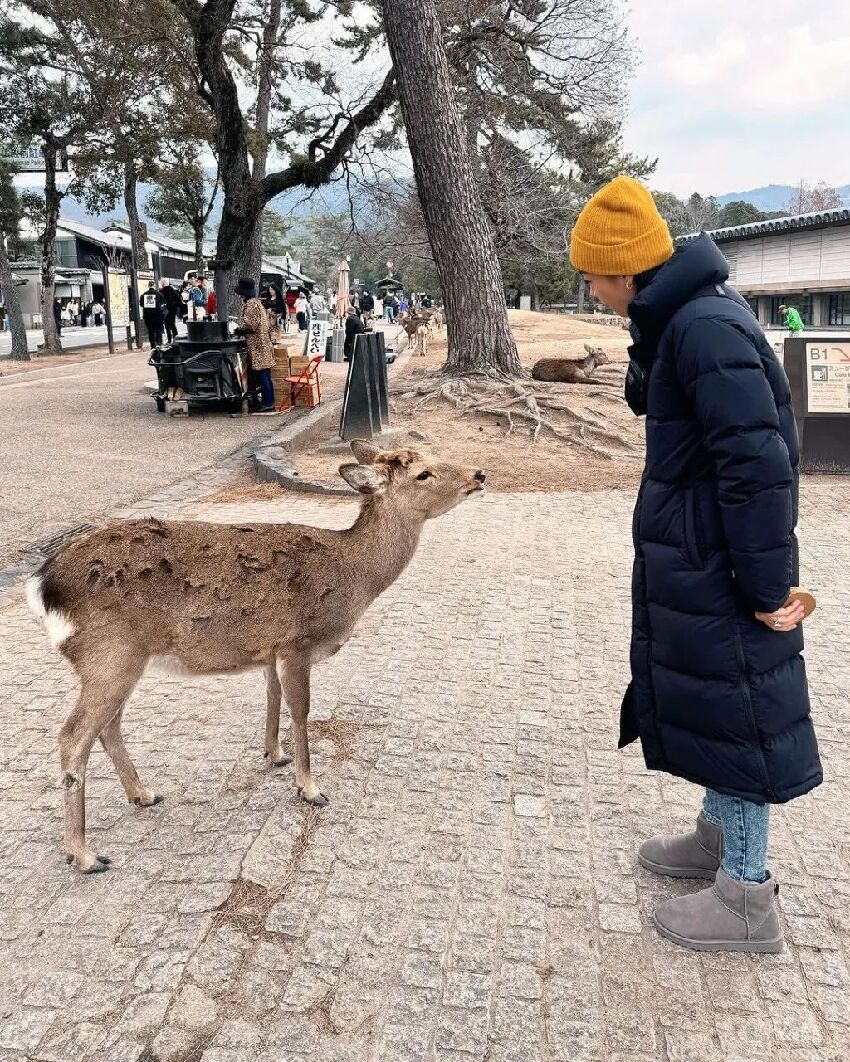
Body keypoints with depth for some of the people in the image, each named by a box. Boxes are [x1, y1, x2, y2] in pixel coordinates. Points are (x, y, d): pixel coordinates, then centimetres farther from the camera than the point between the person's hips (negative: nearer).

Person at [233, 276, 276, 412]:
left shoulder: (250, 304, -14)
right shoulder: (257, 302, 16)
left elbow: (250, 325, -19)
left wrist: (239, 330, -4)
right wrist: (241, 330, 18)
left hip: (257, 346, -10)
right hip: (264, 343, 10)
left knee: (261, 375, -6)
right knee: (265, 375, 11)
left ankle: (267, 403, -5)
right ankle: (270, 402, 15)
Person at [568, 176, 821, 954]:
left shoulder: (707, 329, -23)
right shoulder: (682, 318, 9)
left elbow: (759, 465, -26)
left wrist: (767, 586, -22)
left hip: (719, 564, -10)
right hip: (691, 556, 10)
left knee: (734, 704, 2)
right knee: (704, 694, 21)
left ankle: (748, 898, 19)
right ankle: (719, 834, 41)